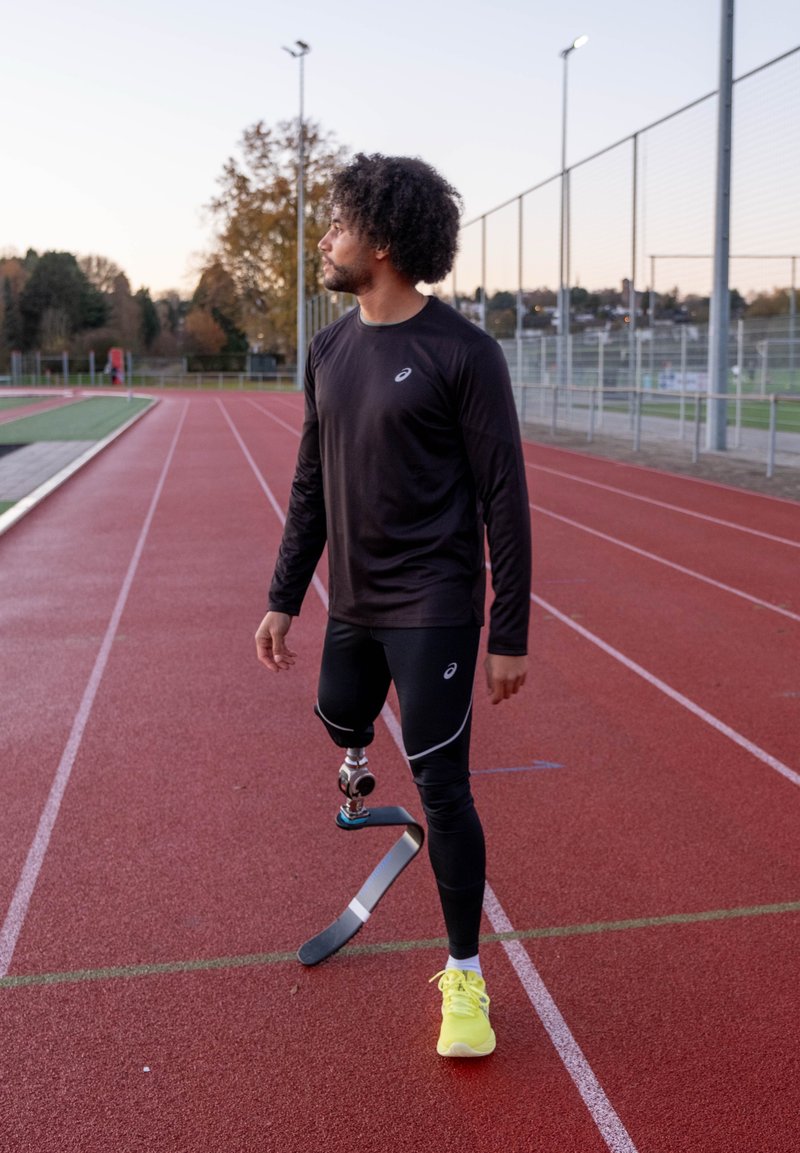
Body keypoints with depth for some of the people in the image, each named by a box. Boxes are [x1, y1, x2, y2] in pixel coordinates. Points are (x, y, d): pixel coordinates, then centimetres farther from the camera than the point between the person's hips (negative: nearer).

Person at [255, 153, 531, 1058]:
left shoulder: (461, 353, -12)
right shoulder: (330, 350, 8)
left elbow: (504, 499, -12)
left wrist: (510, 634, -12)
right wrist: (284, 598, 13)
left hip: (433, 610, -6)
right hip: (351, 607, 6)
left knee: (442, 788, -2)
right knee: (341, 729, 13)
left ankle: (465, 975, 13)